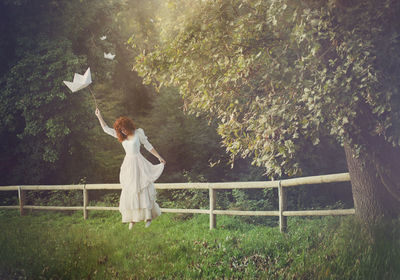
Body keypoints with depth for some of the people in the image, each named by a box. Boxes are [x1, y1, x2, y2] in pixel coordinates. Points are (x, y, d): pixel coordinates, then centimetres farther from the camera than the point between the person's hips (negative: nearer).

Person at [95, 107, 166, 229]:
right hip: (128, 164, 4)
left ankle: (148, 216, 1)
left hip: (139, 164, -4)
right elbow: (106, 129, 11)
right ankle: (132, 219, 4)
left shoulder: (138, 133, -3)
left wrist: (159, 157, 7)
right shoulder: (120, 136, 8)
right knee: (128, 192, 0)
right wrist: (99, 116, 5)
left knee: (143, 190, -5)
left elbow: (148, 146, 4)